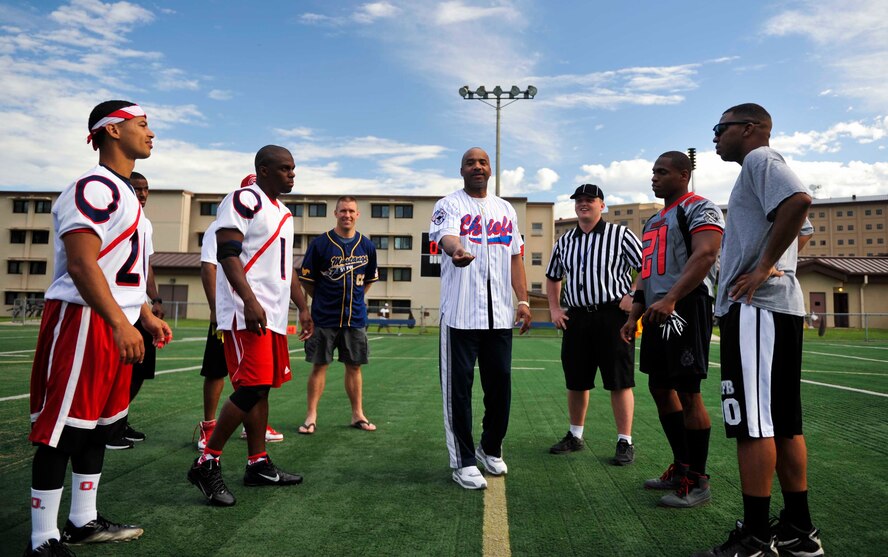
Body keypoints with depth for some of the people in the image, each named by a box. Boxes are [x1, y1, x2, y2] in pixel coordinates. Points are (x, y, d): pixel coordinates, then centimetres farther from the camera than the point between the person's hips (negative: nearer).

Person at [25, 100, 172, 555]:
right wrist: (120, 323, -28)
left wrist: (146, 316, 22)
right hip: (83, 324, -10)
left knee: (100, 426, 15)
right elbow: (81, 264, -23)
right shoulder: (94, 187, -13)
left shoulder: (125, 192, 19)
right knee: (62, 431, -2)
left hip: (114, 327, 10)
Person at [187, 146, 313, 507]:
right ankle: (206, 464, -1)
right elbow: (227, 253, -17)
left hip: (273, 315, 9)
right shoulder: (244, 200, -7)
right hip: (246, 312, -9)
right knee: (252, 386, -14)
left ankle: (258, 465, 20)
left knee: (261, 387, 11)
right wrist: (250, 301, -27)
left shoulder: (283, 212, 21)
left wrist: (302, 307, 23)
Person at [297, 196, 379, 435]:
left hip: (355, 318, 3)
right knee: (319, 365, 2)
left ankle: (358, 415, 19)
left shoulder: (367, 246, 4)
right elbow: (307, 279, 2)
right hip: (324, 317, -2)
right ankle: (311, 416, 11)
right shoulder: (320, 243, -5)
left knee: (354, 366, 9)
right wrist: (323, 300, 5)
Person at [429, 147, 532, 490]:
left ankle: (491, 449, 31)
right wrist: (456, 250, -46)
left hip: (500, 315, 5)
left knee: (500, 384, 11)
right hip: (460, 314, -4)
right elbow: (445, 234, -22)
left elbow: (516, 257, 18)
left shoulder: (506, 209, 17)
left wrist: (524, 299, 9)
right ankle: (463, 462, 13)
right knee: (459, 387, 0)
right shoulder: (449, 204, 0)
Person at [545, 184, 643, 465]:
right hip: (576, 318, 5)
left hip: (613, 315, -5)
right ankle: (575, 436, 27)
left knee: (620, 382, -1)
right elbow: (553, 277, 25)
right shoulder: (564, 242, 14)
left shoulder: (620, 235, -1)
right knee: (576, 381, 12)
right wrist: (554, 308, 14)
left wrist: (635, 297, -13)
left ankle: (625, 442, 10)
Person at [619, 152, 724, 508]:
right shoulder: (654, 221, 23)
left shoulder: (700, 209, -5)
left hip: (685, 309, -10)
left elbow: (704, 255, -21)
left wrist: (671, 299, -31)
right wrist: (634, 316, 18)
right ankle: (681, 468, 25)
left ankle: (697, 481, 6)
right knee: (660, 389, 12)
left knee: (687, 392, -6)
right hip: (657, 314, 10)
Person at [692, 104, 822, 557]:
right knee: (782, 422, 12)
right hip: (782, 304, 10)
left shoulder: (759, 158, -5)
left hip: (756, 307, -10)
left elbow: (798, 200, -24)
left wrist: (764, 266, -19)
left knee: (752, 423, -7)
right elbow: (795, 223, 30)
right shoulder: (761, 168, 25)